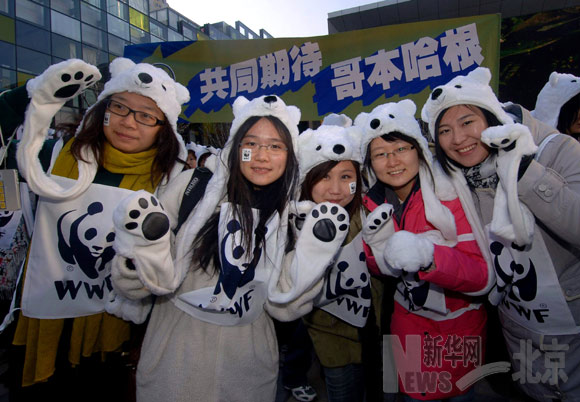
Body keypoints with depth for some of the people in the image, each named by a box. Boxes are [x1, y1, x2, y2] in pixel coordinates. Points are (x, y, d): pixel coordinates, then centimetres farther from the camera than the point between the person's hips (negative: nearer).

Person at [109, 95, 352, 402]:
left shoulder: (294, 214, -3)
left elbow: (284, 304, -2)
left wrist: (315, 251, -12)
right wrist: (145, 243, -27)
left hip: (248, 353, 2)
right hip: (176, 345, -1)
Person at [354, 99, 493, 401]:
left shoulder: (451, 197, -22)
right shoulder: (374, 205, -11)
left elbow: (483, 278, -27)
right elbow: (385, 270, -2)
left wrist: (428, 255, -45)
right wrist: (376, 243, -24)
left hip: (460, 323, -2)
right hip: (410, 322, 3)